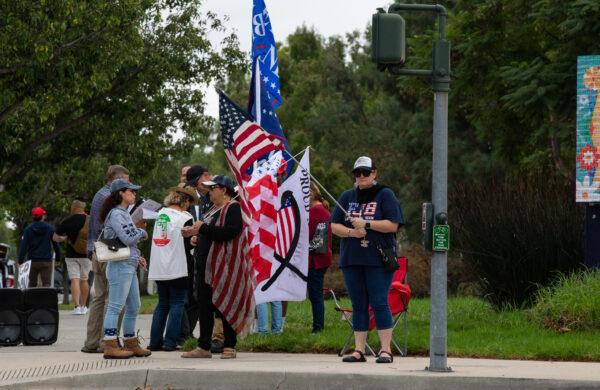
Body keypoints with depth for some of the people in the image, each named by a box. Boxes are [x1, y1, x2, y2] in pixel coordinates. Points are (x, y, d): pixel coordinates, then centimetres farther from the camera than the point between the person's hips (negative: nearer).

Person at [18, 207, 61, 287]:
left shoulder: (28, 229, 1)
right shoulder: (50, 228, -1)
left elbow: (23, 245, -2)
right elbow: (55, 244, 2)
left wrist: (20, 260, -1)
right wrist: (58, 257, 12)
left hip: (32, 261, 2)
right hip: (46, 261, -2)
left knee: (32, 283, 13)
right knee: (46, 283, -4)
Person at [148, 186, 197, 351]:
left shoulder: (161, 213, 7)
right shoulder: (185, 218, -10)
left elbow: (156, 239, 13)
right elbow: (188, 245, -9)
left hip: (158, 268, 6)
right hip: (177, 268, -6)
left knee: (162, 304, 14)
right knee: (177, 304, 2)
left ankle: (155, 341, 11)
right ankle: (170, 342, -3)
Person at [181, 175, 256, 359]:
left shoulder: (233, 208, -10)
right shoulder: (216, 209, 18)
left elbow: (230, 232, -24)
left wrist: (203, 228, -21)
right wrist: (195, 233, 7)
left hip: (224, 267, -9)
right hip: (206, 265, 9)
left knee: (225, 307, -3)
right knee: (205, 306, 8)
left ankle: (229, 347, 3)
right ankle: (203, 347, 13)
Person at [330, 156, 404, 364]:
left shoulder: (385, 195, 1)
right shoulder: (347, 197, 15)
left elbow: (393, 225, -8)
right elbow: (334, 226, 11)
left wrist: (366, 224, -14)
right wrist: (350, 232, -9)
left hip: (378, 259, -5)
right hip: (352, 260, 5)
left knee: (379, 303, -8)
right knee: (358, 305, 6)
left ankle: (386, 350, -6)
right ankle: (359, 350, 8)